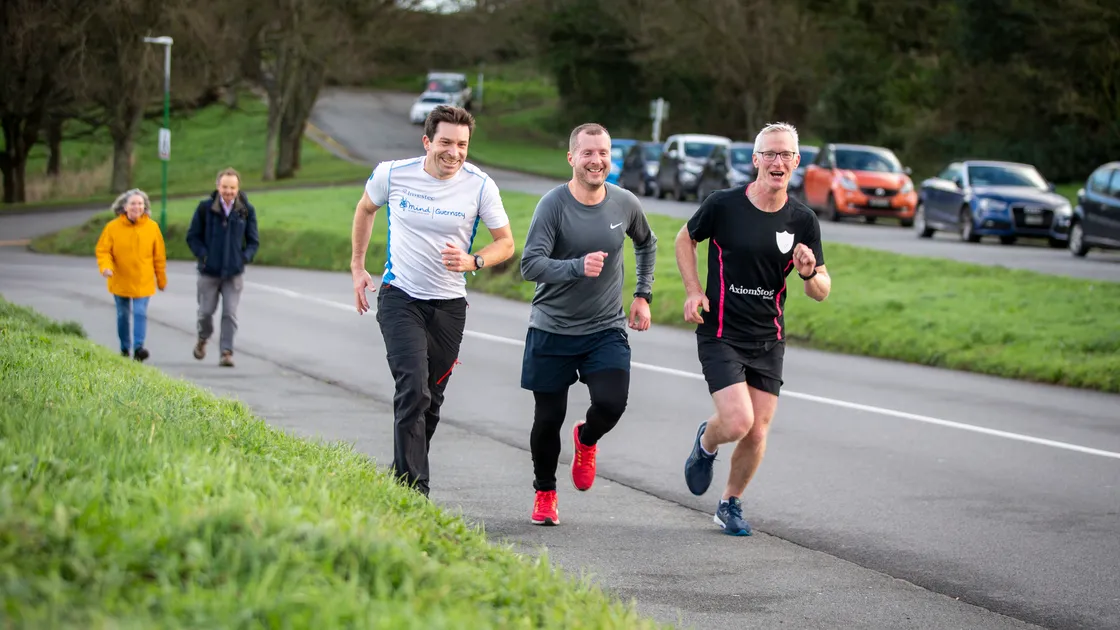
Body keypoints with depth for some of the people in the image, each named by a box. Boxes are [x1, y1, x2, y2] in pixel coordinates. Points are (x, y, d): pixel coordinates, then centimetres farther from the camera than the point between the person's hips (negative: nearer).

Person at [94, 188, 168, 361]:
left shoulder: (152, 227, -4)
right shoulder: (113, 227, -7)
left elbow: (159, 256, 3)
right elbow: (102, 250, -5)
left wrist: (161, 280, 8)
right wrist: (105, 267, -25)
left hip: (143, 282, -1)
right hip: (120, 281, 1)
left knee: (140, 313, -13)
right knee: (123, 315, 12)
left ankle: (138, 347, -16)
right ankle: (125, 348, 26)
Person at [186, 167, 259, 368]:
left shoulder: (246, 210, -1)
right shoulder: (205, 208, -5)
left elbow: (253, 240, 7)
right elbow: (192, 236, 2)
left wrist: (245, 258, -10)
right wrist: (203, 255, -12)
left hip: (234, 273, 0)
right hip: (209, 271, 0)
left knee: (230, 314, -5)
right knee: (206, 311, 8)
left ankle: (226, 352, -1)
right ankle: (202, 339, 36)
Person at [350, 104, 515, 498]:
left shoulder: (480, 186, -9)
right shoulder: (393, 173, -9)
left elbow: (505, 243, 0)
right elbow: (365, 209, 13)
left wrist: (472, 261, -19)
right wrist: (357, 266, 14)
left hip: (449, 304, 2)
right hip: (400, 298, -2)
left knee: (431, 402, 10)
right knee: (414, 390, -19)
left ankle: (402, 478, 29)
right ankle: (413, 491, -20)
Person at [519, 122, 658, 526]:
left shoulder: (625, 204, -1)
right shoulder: (553, 204, -14)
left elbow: (647, 244, 21)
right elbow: (530, 265, -23)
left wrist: (643, 295, 14)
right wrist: (578, 267, -38)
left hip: (606, 330, 2)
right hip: (552, 329, -2)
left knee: (612, 403, -18)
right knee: (548, 419, 4)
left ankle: (586, 440, 19)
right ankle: (545, 494, 29)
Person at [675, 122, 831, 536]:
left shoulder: (803, 221, -1)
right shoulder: (723, 204, -9)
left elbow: (821, 292, 4)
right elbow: (685, 240, 9)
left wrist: (810, 273, -19)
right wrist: (693, 291, -3)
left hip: (768, 341, 3)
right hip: (720, 334, -3)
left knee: (757, 432, 2)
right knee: (738, 422, -17)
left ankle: (731, 504, 26)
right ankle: (705, 444, 20)